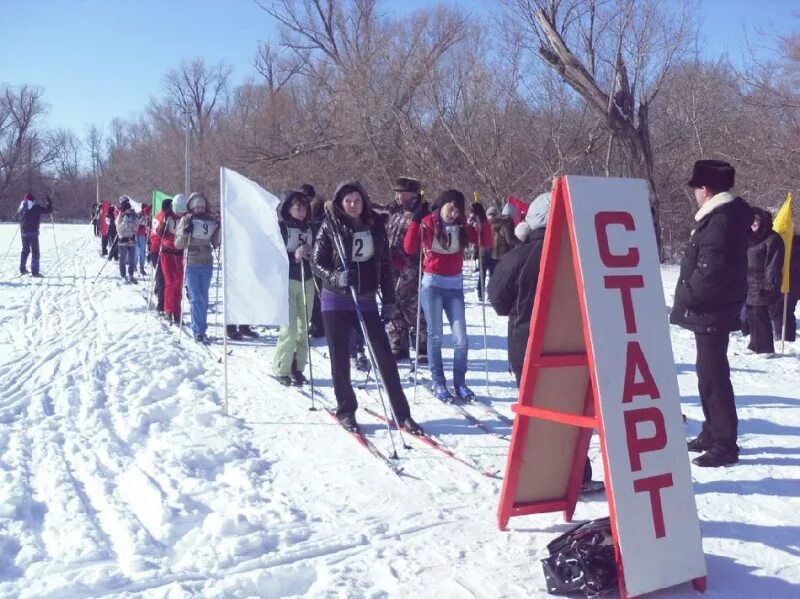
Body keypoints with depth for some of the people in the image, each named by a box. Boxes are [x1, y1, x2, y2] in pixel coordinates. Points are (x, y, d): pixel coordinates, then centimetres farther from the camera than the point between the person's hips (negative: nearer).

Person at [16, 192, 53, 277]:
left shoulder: (21, 207, 9)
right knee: (35, 252, -2)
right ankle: (35, 272, -7)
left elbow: (17, 217, 23)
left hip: (23, 232, 6)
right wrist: (49, 202, 10)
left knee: (25, 250, 21)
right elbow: (48, 210, -6)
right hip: (33, 232, -6)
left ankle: (22, 269, 22)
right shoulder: (36, 207, -8)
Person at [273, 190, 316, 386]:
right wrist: (294, 256, -23)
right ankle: (281, 370, 6)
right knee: (289, 328, -8)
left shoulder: (309, 227, 9)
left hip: (306, 282, 5)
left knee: (303, 328, 6)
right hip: (287, 281, -5)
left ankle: (297, 367, 18)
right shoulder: (279, 227, -6)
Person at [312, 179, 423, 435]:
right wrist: (335, 277, -25)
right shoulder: (330, 226, -4)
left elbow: (384, 264, 9)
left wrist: (388, 298, 7)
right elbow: (317, 261, -5)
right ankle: (345, 410, 21)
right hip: (336, 300, -2)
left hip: (366, 300, 2)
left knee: (385, 355, 0)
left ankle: (401, 412, 7)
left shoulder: (375, 225, 4)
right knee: (340, 357, 6)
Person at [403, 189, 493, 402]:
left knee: (461, 337, -1)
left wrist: (482, 220, -10)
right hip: (432, 284, -3)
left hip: (455, 285, 3)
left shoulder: (461, 227, 5)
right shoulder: (427, 223, -5)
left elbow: (486, 243, 2)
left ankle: (460, 382, 10)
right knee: (435, 336, 1)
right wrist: (416, 220, -25)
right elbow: (410, 248, -17)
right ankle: (438, 383, 10)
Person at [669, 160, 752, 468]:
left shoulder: (719, 221, -21)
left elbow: (710, 270, -27)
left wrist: (686, 296, -14)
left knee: (713, 376, -7)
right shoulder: (728, 214, 13)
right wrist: (689, 297, 16)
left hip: (711, 310, -11)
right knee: (710, 372, 19)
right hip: (713, 308, 11)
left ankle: (725, 445, -1)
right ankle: (712, 433, 31)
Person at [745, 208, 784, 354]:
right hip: (750, 285, 9)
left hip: (761, 286, -9)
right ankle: (755, 346, 20)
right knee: (752, 316, 11)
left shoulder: (772, 239, -9)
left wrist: (770, 285, -20)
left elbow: (774, 264, -15)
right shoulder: (752, 238, 18)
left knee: (760, 316, -9)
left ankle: (766, 348, -3)